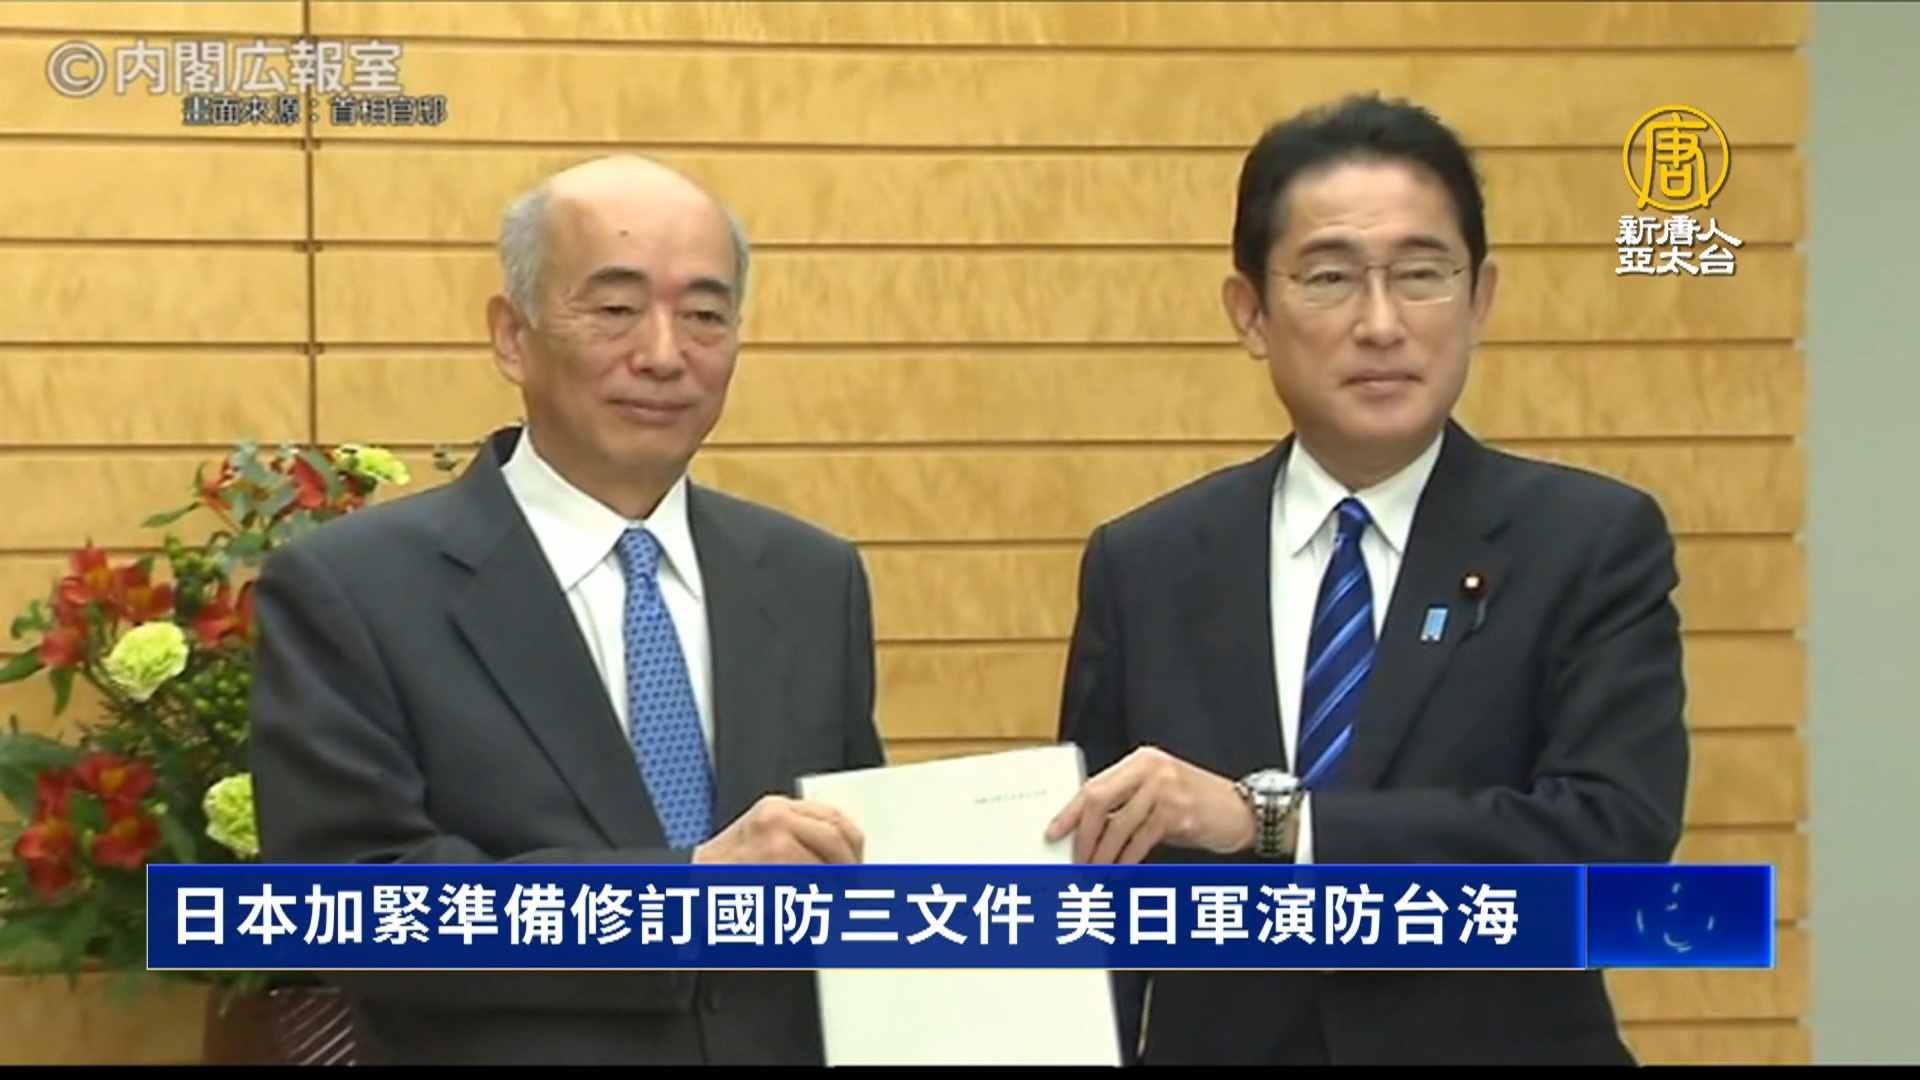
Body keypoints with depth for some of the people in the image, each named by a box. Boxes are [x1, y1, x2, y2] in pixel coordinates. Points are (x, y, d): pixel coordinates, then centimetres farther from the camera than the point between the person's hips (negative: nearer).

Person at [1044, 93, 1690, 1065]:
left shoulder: (1595, 545, -7)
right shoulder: (1144, 567, -1)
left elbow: (1615, 837, -21)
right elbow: (1094, 893, 1)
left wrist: (1268, 821, -27)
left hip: (1497, 1043, -1)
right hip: (1212, 1043, 2)